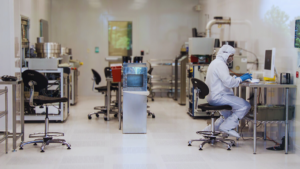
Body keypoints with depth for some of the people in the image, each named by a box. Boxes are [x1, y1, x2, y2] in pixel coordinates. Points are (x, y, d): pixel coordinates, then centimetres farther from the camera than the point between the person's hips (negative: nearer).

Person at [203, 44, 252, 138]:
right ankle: (227, 127, -7)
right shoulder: (220, 64, -14)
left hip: (212, 96, 11)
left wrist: (238, 78, 12)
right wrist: (241, 79, -9)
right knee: (245, 106, -14)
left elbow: (226, 79, 25)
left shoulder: (215, 63, 20)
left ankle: (211, 128, 24)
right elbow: (229, 82, -23)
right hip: (217, 97, -11)